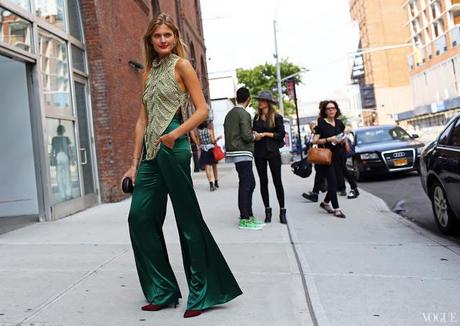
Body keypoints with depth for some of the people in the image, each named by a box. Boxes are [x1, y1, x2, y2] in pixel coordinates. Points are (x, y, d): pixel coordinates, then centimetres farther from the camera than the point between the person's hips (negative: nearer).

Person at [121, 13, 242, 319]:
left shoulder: (181, 65, 0)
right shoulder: (150, 71, 18)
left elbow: (202, 110, -7)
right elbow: (143, 120, 15)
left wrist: (175, 134, -21)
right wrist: (135, 163, 12)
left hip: (173, 149, -7)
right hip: (151, 152, 8)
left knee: (188, 219, -1)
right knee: (139, 218, 7)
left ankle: (203, 292, 14)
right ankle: (163, 290, 20)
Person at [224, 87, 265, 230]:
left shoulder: (229, 114, 15)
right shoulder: (244, 114, -12)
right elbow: (246, 136, -19)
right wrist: (255, 136, 1)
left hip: (233, 152, 9)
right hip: (243, 153, -9)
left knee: (250, 183, 15)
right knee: (245, 185, -5)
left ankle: (247, 215, 19)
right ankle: (245, 219, -1)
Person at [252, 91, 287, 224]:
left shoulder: (277, 117, 0)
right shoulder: (256, 117, 11)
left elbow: (281, 134, -5)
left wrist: (266, 134, -12)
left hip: (273, 152, -3)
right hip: (259, 153, 4)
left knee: (277, 181, -1)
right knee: (263, 181, 5)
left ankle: (282, 211, 6)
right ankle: (267, 210, 14)